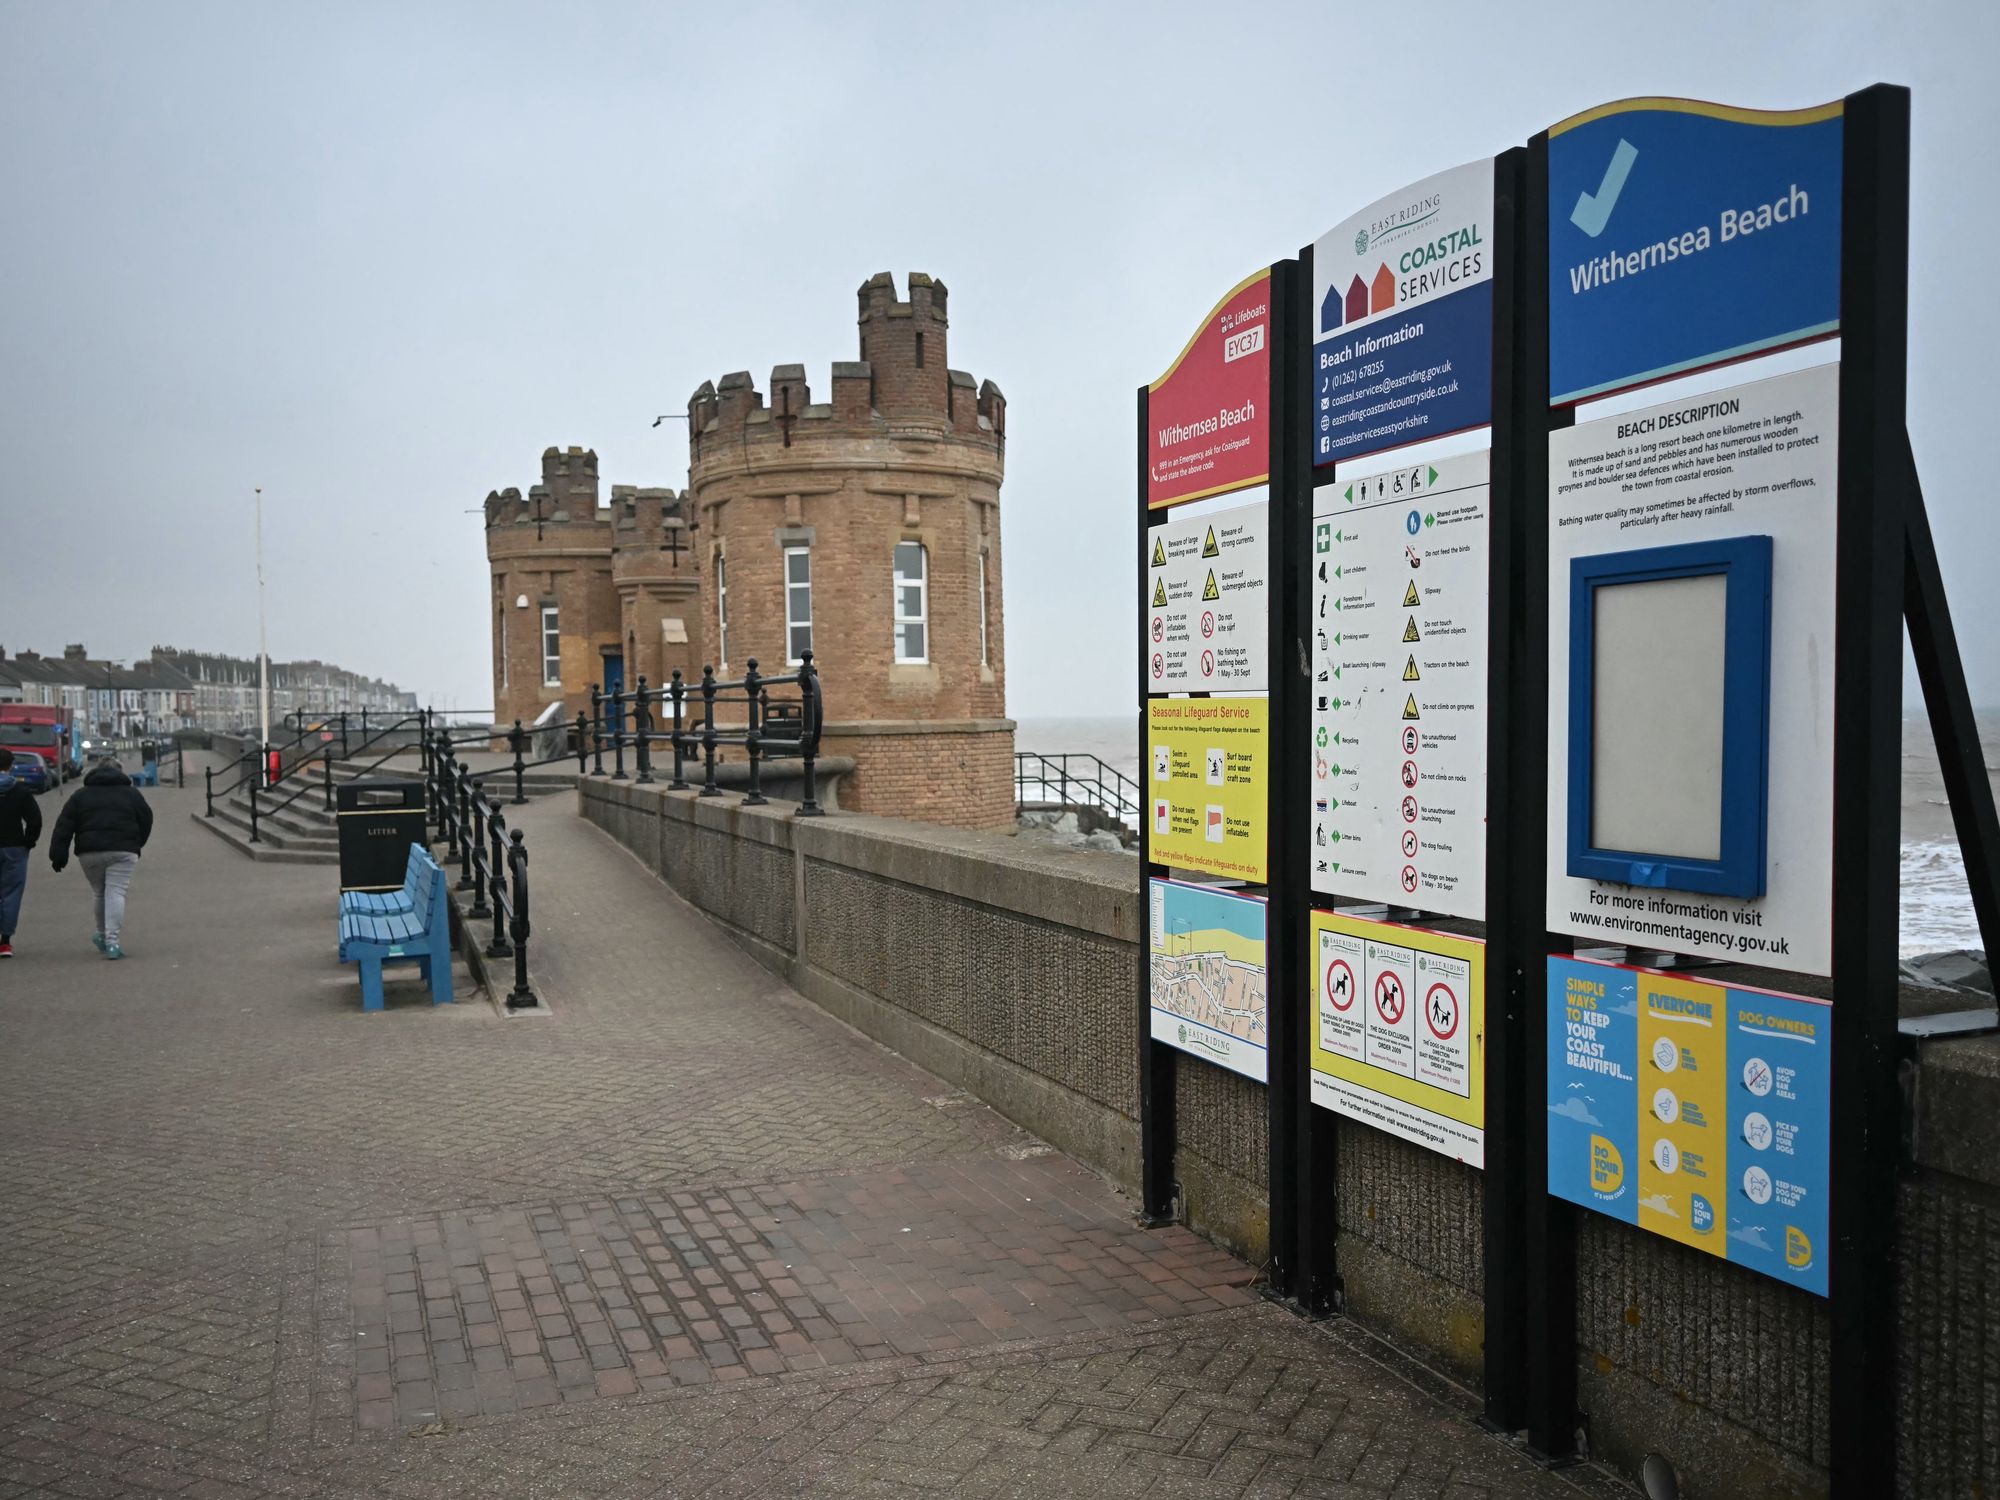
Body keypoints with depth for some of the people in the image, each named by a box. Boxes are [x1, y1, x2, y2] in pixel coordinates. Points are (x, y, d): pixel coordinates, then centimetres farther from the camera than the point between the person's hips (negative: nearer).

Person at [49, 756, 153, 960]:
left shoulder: (80, 794, 14)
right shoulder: (131, 792, 12)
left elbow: (64, 826, 7)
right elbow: (146, 820, 13)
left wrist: (58, 855, 6)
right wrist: (136, 845, 24)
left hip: (89, 853, 2)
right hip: (122, 851, -2)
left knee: (100, 893, 17)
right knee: (116, 893, -4)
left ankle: (103, 935, 29)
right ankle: (112, 941, -14)